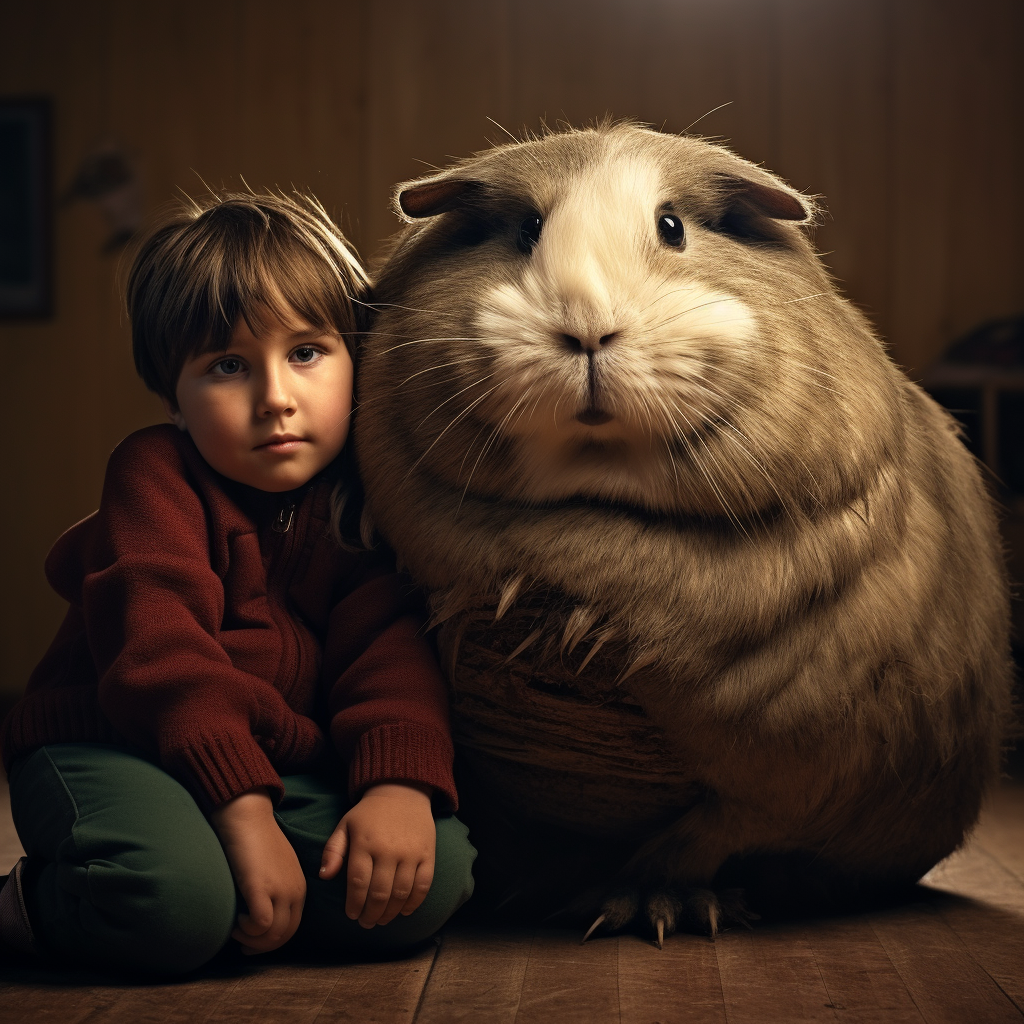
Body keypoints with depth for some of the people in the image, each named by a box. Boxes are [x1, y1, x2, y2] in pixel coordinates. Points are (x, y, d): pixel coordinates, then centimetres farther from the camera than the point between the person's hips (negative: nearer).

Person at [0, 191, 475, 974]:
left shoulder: (360, 495, 5)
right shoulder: (156, 472, -8)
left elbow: (390, 645, -4)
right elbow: (158, 650, -20)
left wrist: (401, 782, -25)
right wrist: (243, 812, -30)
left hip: (292, 764, 5)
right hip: (111, 748, -4)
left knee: (437, 871, -19)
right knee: (175, 895, -36)